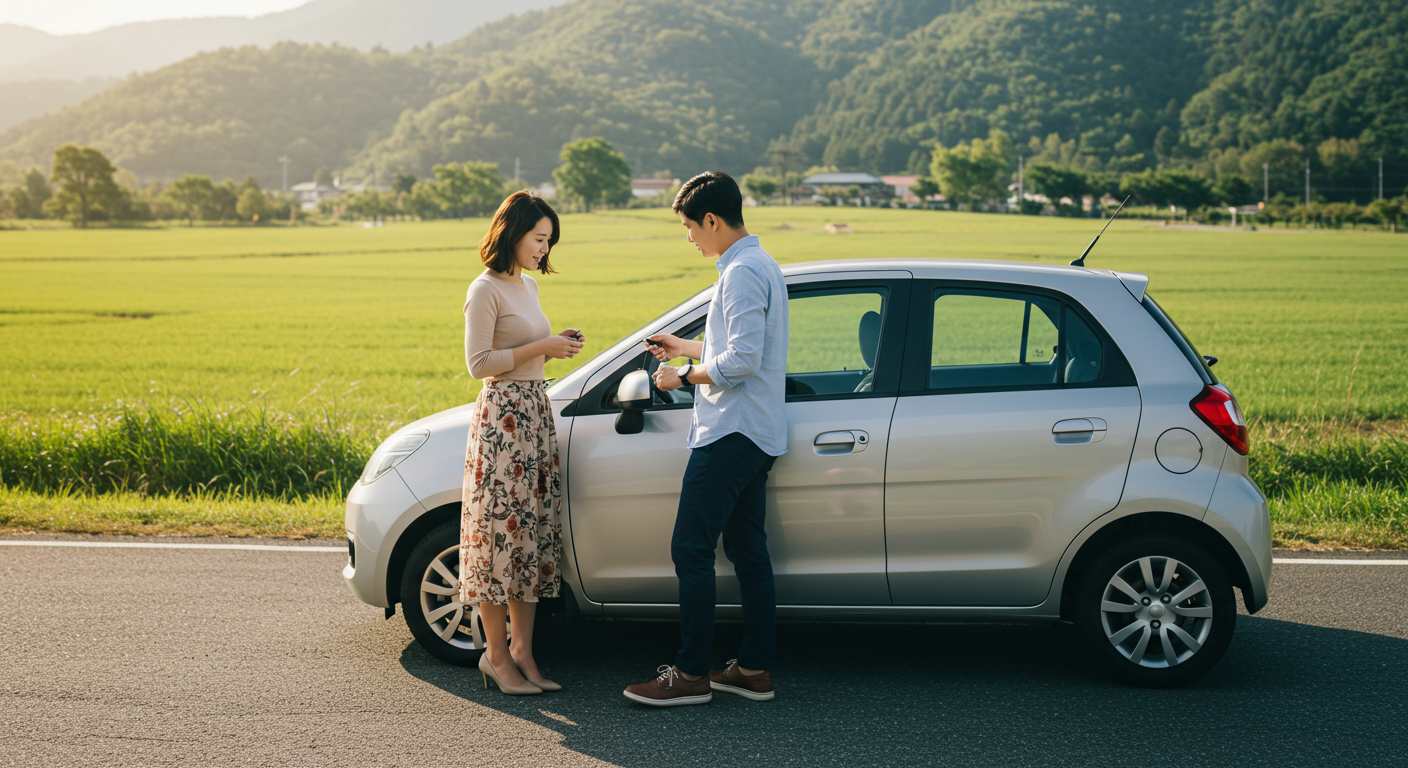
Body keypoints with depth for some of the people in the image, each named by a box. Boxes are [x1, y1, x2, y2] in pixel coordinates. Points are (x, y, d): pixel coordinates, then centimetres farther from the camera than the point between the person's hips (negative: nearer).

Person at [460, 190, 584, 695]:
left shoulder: (528, 286, 16)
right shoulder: (486, 290, -10)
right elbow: (478, 363, -15)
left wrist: (558, 345, 7)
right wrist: (540, 348, -14)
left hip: (536, 416, 9)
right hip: (501, 420, -9)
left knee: (532, 533, 8)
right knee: (500, 533, -3)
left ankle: (522, 652, 15)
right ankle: (496, 655, 7)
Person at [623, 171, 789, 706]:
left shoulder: (742, 274, -16)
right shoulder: (761, 265, 17)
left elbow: (742, 360, -23)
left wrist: (685, 377, -12)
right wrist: (687, 348, 29)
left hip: (729, 433, -11)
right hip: (757, 434, 11)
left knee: (691, 549, -6)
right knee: (747, 549, 12)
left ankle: (690, 673, 0)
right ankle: (754, 669, 17)